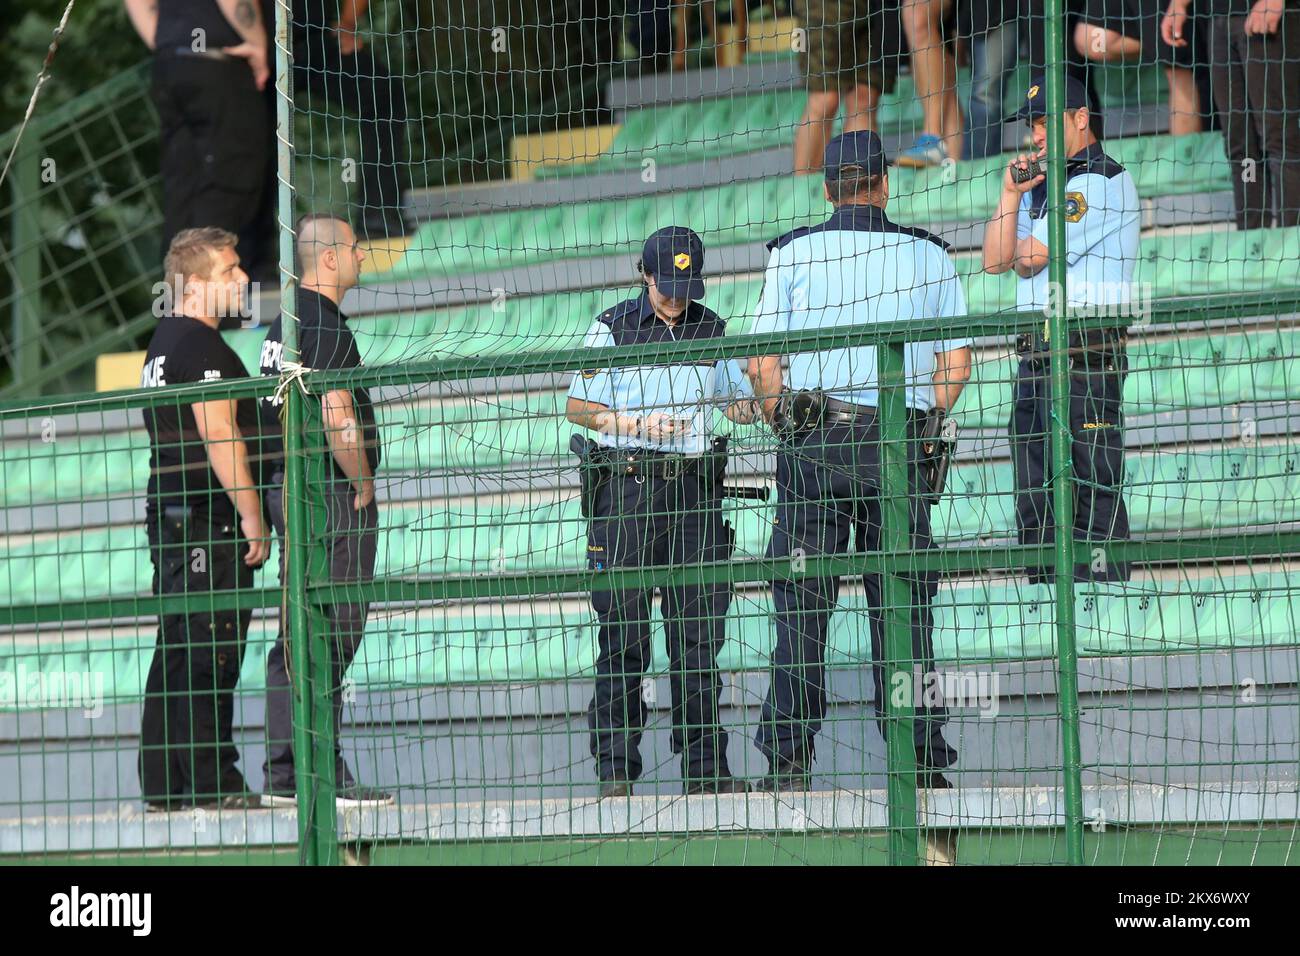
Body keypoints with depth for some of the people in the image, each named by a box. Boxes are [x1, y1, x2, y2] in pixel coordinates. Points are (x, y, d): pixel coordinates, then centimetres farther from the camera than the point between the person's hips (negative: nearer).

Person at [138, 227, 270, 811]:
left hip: (169, 517, 10)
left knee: (177, 649, 11)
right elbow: (219, 437, -19)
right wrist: (253, 517, -19)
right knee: (211, 651, -9)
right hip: (209, 520, -10)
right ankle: (212, 784, -10)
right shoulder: (202, 345, -12)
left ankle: (163, 785, 12)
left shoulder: (163, 342, 20)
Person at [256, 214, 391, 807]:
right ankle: (325, 774, -10)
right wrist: (364, 486, -11)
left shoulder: (285, 323, 17)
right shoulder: (326, 325, -14)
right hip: (330, 492, -10)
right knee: (331, 636, -9)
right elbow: (338, 417, -23)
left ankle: (283, 774, 12)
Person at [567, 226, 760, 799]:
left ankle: (704, 767, 6)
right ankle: (616, 767, -1)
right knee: (623, 628, -4)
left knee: (699, 629, 2)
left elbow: (740, 404, 18)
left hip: (694, 488, 3)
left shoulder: (711, 330, 12)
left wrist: (757, 407, -5)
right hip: (625, 486, -3)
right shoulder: (612, 328, 2)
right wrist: (633, 423, -12)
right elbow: (577, 407, 4)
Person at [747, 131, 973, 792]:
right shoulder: (928, 255, 6)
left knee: (801, 609, 1)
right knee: (902, 606, 6)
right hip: (899, 444, 1)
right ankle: (919, 757, 4)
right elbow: (957, 364, 6)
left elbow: (761, 362, -3)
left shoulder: (794, 253, 1)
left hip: (813, 443, -1)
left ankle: (788, 762, -2)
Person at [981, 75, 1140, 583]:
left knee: (1091, 495, -12)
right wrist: (1011, 196, 4)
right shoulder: (1042, 184, 21)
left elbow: (1030, 256, -10)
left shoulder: (1103, 181, -7)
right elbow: (994, 260, 13)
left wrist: (1020, 254, 12)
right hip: (1035, 359, 9)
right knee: (1035, 502, 8)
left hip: (1086, 361, -9)